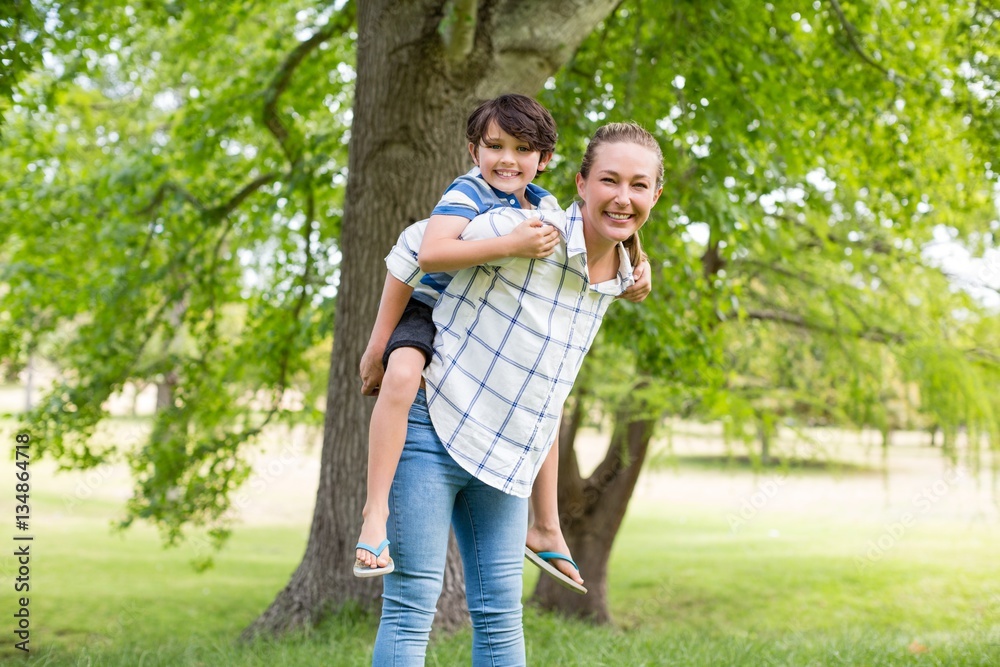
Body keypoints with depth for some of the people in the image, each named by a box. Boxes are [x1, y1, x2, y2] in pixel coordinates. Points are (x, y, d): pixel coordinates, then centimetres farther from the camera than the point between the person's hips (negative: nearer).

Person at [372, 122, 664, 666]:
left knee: (500, 614, 8)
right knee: (411, 606, -7)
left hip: (507, 457, 7)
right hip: (434, 427, -6)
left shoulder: (620, 276, 4)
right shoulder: (521, 233, -19)